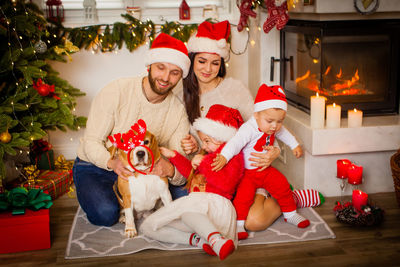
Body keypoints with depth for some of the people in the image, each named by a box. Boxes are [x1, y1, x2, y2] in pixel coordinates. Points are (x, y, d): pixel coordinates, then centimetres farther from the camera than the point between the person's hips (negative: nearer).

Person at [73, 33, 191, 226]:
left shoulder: (178, 111, -8)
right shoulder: (116, 91, -17)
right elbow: (91, 142, -17)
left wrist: (169, 170, -39)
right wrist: (112, 162, -40)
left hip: (144, 172, 3)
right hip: (95, 168, -3)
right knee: (106, 214, -31)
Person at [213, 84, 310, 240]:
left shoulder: (274, 128, -3)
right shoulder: (249, 128, -28)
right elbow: (235, 143, -41)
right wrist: (224, 157, -55)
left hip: (265, 170, 6)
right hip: (247, 172, -6)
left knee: (282, 186, 5)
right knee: (244, 194, -19)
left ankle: (290, 214, 27)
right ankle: (238, 224, -4)